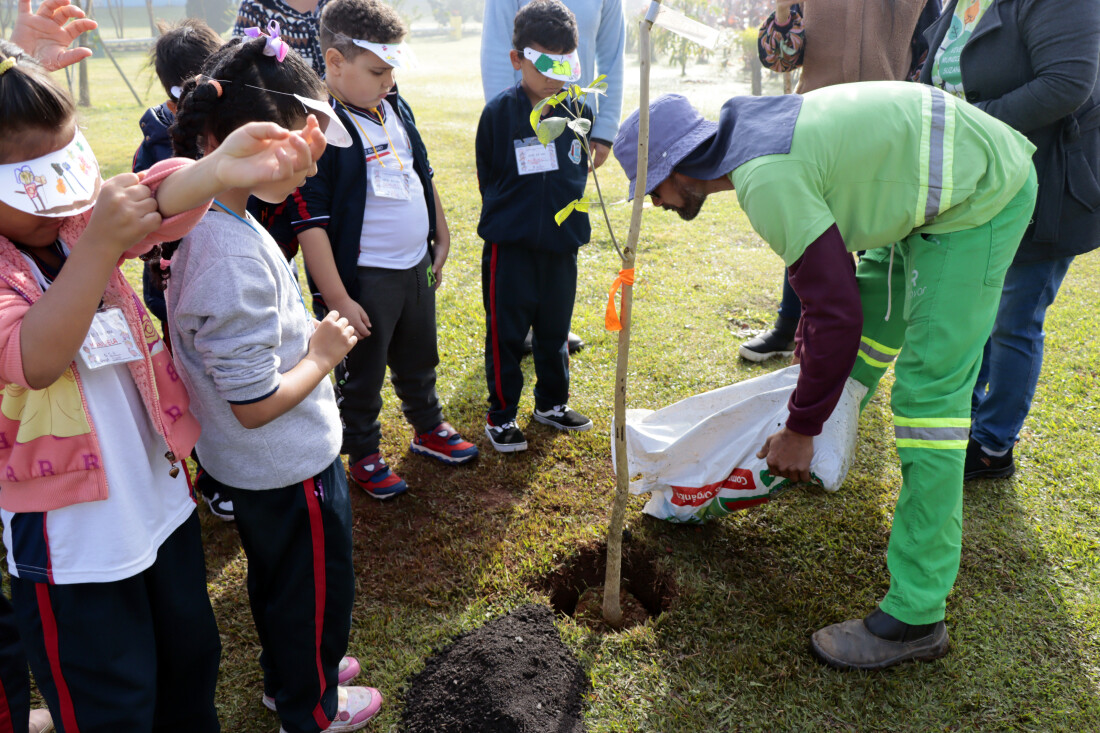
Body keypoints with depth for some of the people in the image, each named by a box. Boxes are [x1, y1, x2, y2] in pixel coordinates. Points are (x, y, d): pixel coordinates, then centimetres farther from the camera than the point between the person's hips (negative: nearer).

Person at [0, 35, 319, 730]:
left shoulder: (79, 217, -1)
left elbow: (156, 200, -22)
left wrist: (221, 169, -44)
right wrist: (98, 246, -41)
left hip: (162, 500, 6)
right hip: (73, 541, -5)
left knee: (191, 658, 24)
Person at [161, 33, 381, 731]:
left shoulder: (203, 220, -2)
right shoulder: (235, 255, -32)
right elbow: (255, 404, -29)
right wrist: (324, 354, -16)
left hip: (257, 466, 9)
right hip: (292, 465, -9)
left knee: (280, 580, 29)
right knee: (316, 589, 16)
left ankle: (290, 672, 53)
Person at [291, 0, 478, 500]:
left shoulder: (396, 108, 4)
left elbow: (423, 176, 16)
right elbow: (310, 223, -22)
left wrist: (441, 238, 18)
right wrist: (337, 300, -21)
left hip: (417, 267, 7)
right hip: (363, 280, -7)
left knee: (418, 359, 25)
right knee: (361, 377, 11)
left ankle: (428, 429, 46)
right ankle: (364, 455, 32)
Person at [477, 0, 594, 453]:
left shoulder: (576, 112, 1)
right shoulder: (499, 112, -9)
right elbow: (487, 177, 1)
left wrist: (568, 219, 10)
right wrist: (508, 215, 5)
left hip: (561, 245, 4)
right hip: (509, 245, -3)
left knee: (555, 330, 16)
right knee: (505, 333, 5)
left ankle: (552, 402, 34)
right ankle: (501, 414, 20)